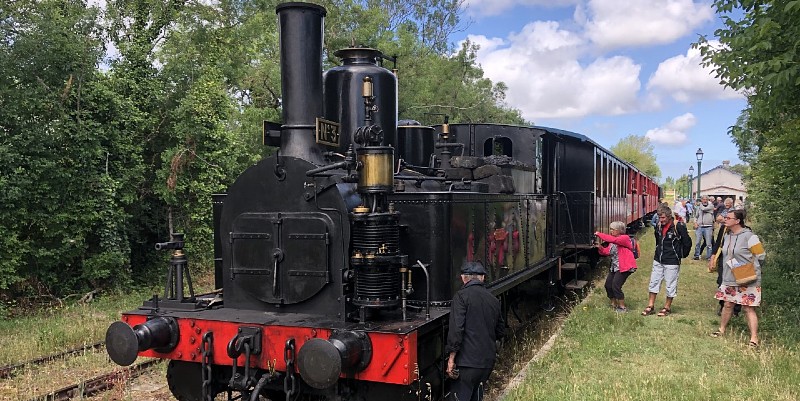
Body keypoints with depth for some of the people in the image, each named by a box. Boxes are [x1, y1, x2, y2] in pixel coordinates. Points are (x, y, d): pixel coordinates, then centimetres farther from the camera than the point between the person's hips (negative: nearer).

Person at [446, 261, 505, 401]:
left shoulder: (461, 296, -9)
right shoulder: (493, 299, 10)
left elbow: (456, 329, -17)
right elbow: (501, 331, 18)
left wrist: (451, 358, -11)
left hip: (467, 360, -6)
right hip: (488, 362, 6)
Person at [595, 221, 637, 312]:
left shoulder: (625, 238, -11)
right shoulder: (612, 241, 13)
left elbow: (612, 240, -28)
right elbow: (607, 252, 7)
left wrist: (599, 234, -24)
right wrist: (600, 247, -12)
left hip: (624, 267, -9)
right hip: (614, 267, 9)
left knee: (616, 286, -12)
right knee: (608, 285, 8)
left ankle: (623, 307, 1)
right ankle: (614, 305, 25)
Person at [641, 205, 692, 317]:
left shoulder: (678, 226, -17)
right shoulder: (659, 226, 2)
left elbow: (687, 242, -10)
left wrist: (682, 255, 0)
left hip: (672, 261, -6)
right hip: (658, 260, 6)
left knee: (671, 285, 5)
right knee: (653, 282, 10)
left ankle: (667, 307, 19)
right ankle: (650, 306, 19)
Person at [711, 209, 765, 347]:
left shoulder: (749, 236, -14)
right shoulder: (727, 235, 9)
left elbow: (760, 256, -10)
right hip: (730, 279, 7)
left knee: (748, 308, -5)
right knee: (728, 304, 15)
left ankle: (754, 339, 0)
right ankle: (722, 329, 29)